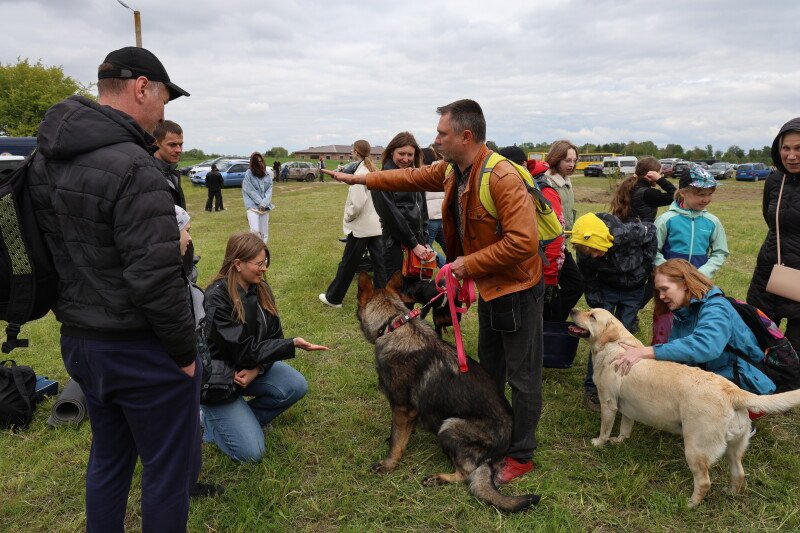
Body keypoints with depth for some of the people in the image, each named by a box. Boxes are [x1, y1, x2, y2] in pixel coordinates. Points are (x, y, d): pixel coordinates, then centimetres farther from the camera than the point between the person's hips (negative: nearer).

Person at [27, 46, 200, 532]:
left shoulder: (46, 161, 5)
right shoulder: (132, 167, -23)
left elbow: (50, 252, 11)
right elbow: (155, 278, -25)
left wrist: (80, 320, 18)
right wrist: (184, 351, -14)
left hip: (78, 342, 9)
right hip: (141, 350, -8)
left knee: (108, 459, 24)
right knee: (169, 469, 9)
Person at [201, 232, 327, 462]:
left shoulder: (261, 288, -5)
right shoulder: (216, 297, -26)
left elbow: (273, 338, -1)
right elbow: (243, 350, -27)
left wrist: (256, 370, -20)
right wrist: (293, 345, -36)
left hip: (251, 367, 7)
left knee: (296, 386, -19)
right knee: (250, 451, -15)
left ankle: (242, 420, 2)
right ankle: (206, 418, 10)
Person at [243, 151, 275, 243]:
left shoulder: (268, 173, 4)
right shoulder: (249, 174, -6)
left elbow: (269, 190, 1)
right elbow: (251, 191, -8)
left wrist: (264, 203, -11)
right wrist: (260, 203, -11)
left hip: (265, 206, 4)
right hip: (253, 205, -4)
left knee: (264, 232, 5)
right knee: (255, 230, -16)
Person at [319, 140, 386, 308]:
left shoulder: (360, 173, -16)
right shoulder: (374, 170, 8)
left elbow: (357, 203, -21)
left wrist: (347, 218, -6)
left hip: (360, 226, -7)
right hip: (376, 224, 7)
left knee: (348, 264, 4)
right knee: (379, 262, 7)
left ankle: (333, 298, 17)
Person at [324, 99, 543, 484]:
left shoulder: (502, 178, -29)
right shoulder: (452, 170, -1)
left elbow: (523, 241, -33)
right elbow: (412, 177, 15)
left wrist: (470, 264, -25)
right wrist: (361, 179, 18)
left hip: (516, 289, -9)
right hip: (489, 285, 9)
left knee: (522, 375, 5)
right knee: (489, 364, 24)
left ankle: (521, 455, 20)